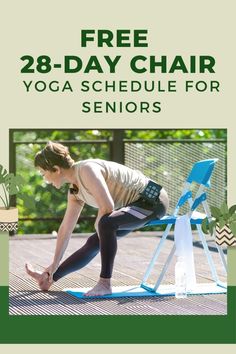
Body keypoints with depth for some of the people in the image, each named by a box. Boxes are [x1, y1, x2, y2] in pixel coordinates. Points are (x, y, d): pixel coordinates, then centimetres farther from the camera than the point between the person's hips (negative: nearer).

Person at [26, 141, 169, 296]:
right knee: (93, 243, 13)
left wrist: (98, 225, -9)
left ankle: (105, 284, -27)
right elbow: (65, 228, 15)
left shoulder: (87, 170, -23)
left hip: (153, 200, -10)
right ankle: (49, 278, 24)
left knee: (106, 224, -32)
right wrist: (55, 265, 18)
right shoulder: (75, 191, 8)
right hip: (137, 203, 10)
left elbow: (107, 206, -30)